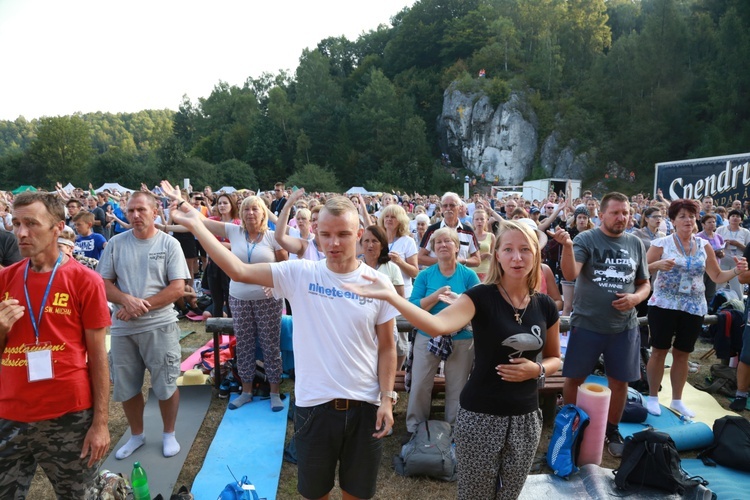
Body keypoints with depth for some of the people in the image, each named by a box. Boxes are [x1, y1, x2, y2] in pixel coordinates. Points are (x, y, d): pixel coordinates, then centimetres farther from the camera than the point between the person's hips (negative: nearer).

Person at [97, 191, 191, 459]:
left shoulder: (169, 243, -5)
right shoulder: (116, 243, 2)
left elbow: (178, 288, -10)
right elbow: (104, 283, 2)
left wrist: (142, 305, -17)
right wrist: (126, 300, -18)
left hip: (160, 325, -3)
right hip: (123, 327, 3)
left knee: (165, 385, 7)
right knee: (126, 386, 14)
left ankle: (169, 434, 29)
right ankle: (136, 434, 36)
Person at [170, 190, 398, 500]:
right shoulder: (300, 274, -8)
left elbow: (387, 347, 0)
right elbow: (239, 271, -13)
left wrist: (387, 398, -5)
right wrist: (194, 225, -13)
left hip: (364, 405, 1)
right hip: (315, 404, 0)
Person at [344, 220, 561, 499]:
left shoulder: (545, 306, -1)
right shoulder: (481, 296, -14)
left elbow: (554, 358, 13)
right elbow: (437, 325, -33)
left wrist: (537, 369, -10)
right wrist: (391, 296, -47)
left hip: (526, 418, 4)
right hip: (480, 416, -4)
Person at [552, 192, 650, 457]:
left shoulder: (635, 244, 4)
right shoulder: (586, 239, -9)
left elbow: (645, 284, 13)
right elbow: (570, 274, -24)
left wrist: (635, 297, -9)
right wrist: (567, 246, -41)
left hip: (624, 326, 4)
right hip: (587, 323, -3)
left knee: (619, 381, 14)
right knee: (574, 378, 8)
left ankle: (612, 430, 35)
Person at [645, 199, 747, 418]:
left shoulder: (704, 245, 4)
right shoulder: (662, 243, -7)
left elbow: (717, 276, 6)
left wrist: (737, 270, -12)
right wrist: (658, 264, -26)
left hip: (694, 307, 4)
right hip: (664, 304, -3)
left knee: (682, 354, 12)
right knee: (659, 350, 3)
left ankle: (677, 400, 26)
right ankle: (652, 396, 18)